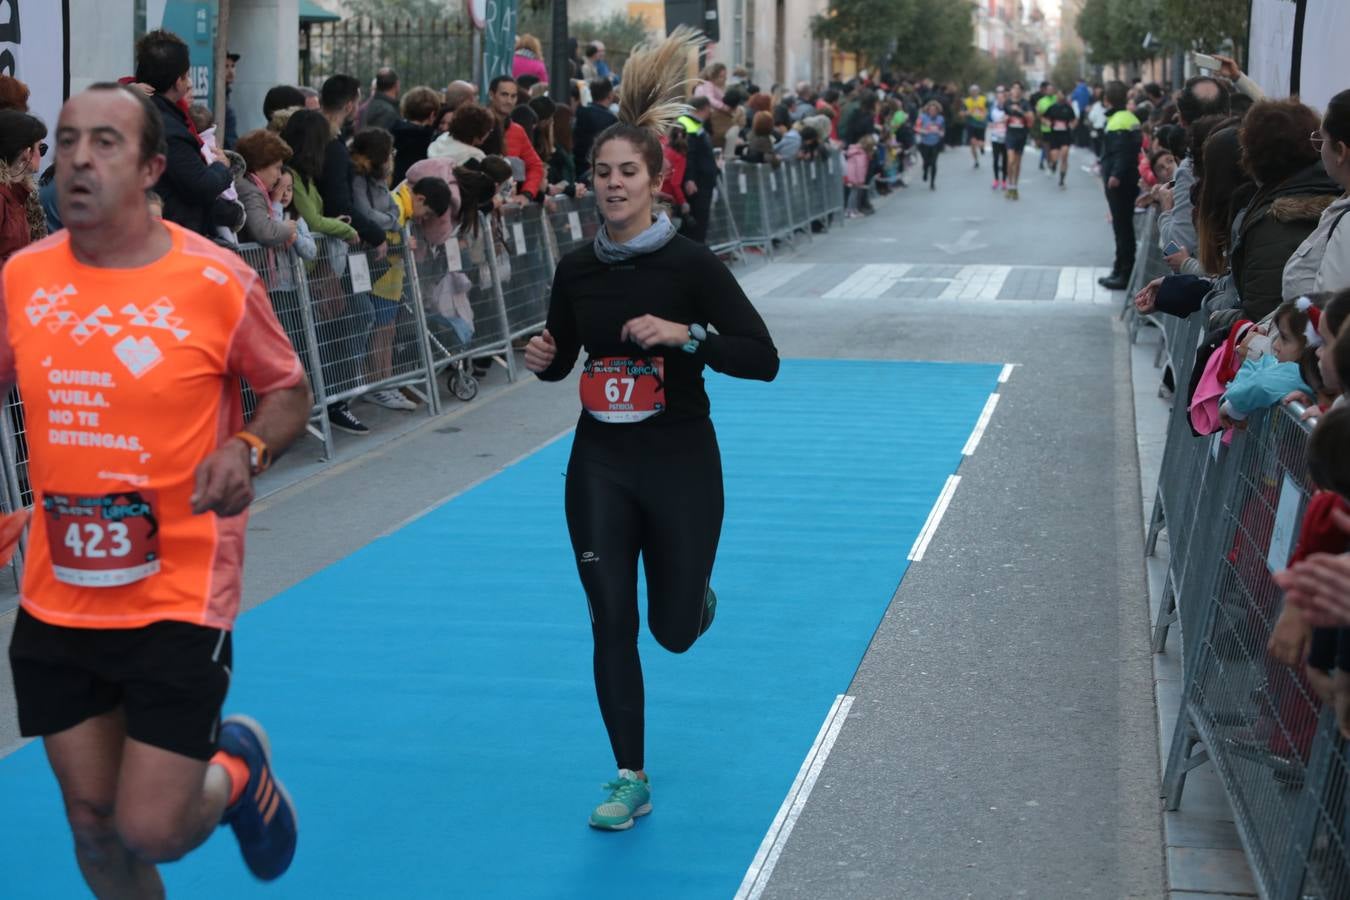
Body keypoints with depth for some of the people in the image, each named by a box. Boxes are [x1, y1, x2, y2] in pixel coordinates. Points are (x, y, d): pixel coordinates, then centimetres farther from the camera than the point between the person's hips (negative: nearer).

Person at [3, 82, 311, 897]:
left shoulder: (216, 281, -12)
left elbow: (289, 393, 1)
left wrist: (247, 450, -19)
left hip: (179, 601, -4)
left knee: (151, 830, -2)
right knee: (92, 821, 13)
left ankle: (239, 768, 31)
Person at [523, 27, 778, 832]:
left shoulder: (692, 265, -13)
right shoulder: (577, 268, 0)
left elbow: (764, 359, -16)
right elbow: (561, 363, 14)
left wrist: (686, 334, -29)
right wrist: (543, 358, -9)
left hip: (681, 464, -3)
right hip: (600, 464, 3)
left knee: (675, 629, 9)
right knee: (613, 624, 1)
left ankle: (697, 593, 48)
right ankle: (632, 781, 13)